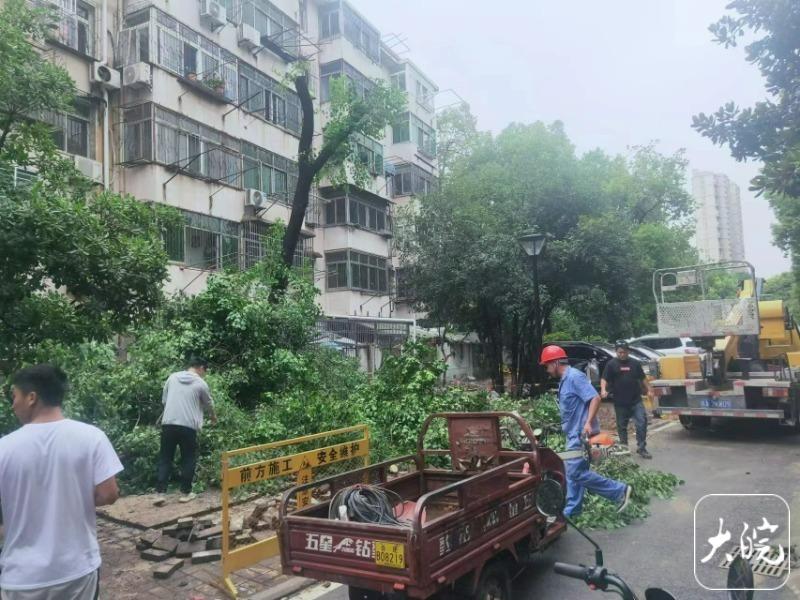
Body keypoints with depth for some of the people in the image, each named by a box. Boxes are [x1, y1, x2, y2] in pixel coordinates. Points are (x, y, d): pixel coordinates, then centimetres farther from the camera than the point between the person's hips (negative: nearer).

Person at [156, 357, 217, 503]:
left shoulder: (172, 377, 10)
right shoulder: (201, 383, 0)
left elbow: (164, 400, 16)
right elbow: (209, 404, 15)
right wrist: (213, 416, 36)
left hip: (168, 423, 3)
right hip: (188, 425, -3)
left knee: (165, 458, 11)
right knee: (188, 459, 10)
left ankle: (161, 493, 6)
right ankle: (185, 493, 14)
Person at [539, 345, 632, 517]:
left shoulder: (575, 376, -15)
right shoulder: (565, 380, 15)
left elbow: (595, 398, -23)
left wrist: (588, 422, -30)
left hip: (581, 434, -10)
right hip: (574, 434, 10)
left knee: (576, 473, -10)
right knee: (572, 473, 11)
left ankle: (620, 491, -1)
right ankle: (572, 511, 17)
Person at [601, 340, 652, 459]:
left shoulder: (635, 363, 8)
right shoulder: (611, 364, 0)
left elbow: (643, 378, 18)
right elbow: (604, 379, -5)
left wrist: (648, 390, 12)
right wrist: (603, 390, -21)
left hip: (636, 400, 2)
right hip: (620, 402, -1)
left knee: (642, 423, -6)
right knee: (622, 426, 9)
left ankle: (641, 448, 3)